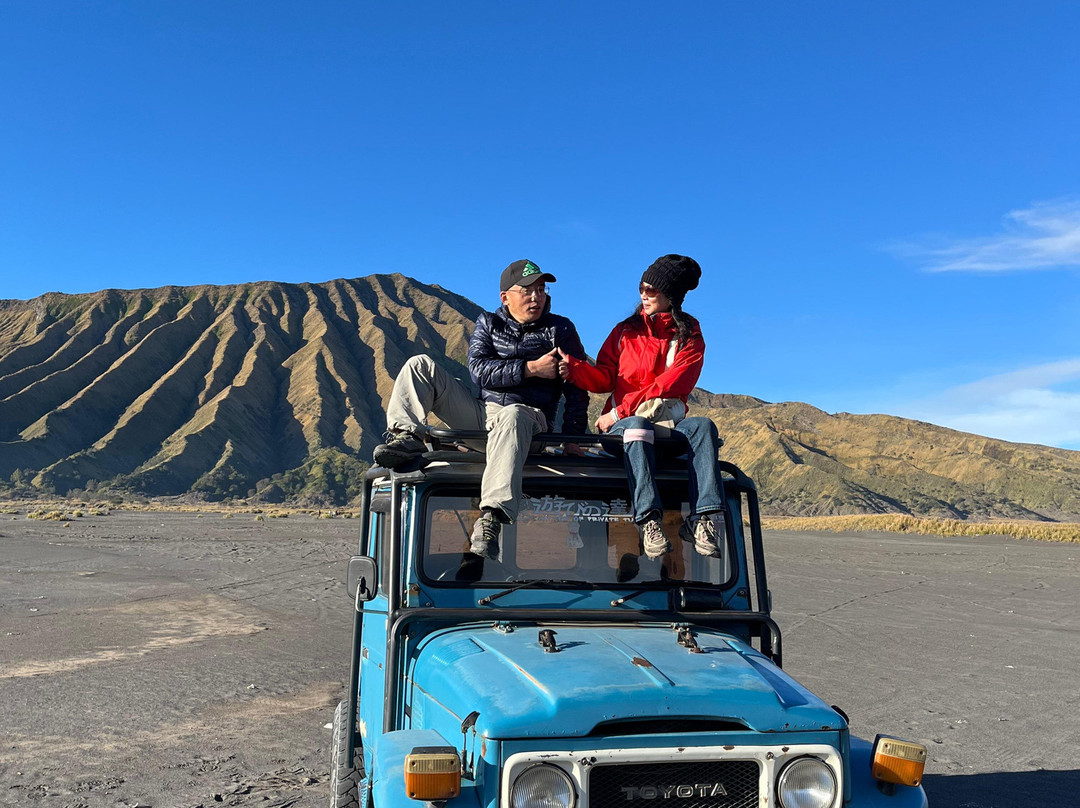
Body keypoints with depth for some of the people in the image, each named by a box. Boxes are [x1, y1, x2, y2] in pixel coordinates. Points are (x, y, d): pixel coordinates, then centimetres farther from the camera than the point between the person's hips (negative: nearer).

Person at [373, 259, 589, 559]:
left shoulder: (560, 329, 9)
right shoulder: (488, 323, 14)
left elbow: (577, 389, 4)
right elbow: (478, 370, -4)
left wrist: (571, 438, -8)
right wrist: (530, 368, -14)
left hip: (528, 415, -4)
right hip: (480, 413, 4)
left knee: (512, 417, -43)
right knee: (421, 365, -5)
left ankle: (492, 516, -58)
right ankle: (406, 437, -23)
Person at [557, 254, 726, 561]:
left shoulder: (689, 337, 9)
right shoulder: (626, 331, 15)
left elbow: (669, 386, -7)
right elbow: (604, 379, 6)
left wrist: (619, 411, -15)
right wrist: (574, 368, -15)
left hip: (669, 424, 0)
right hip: (626, 422, 0)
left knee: (704, 426, -31)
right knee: (638, 426, -36)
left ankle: (703, 519, -43)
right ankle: (649, 519, -50)